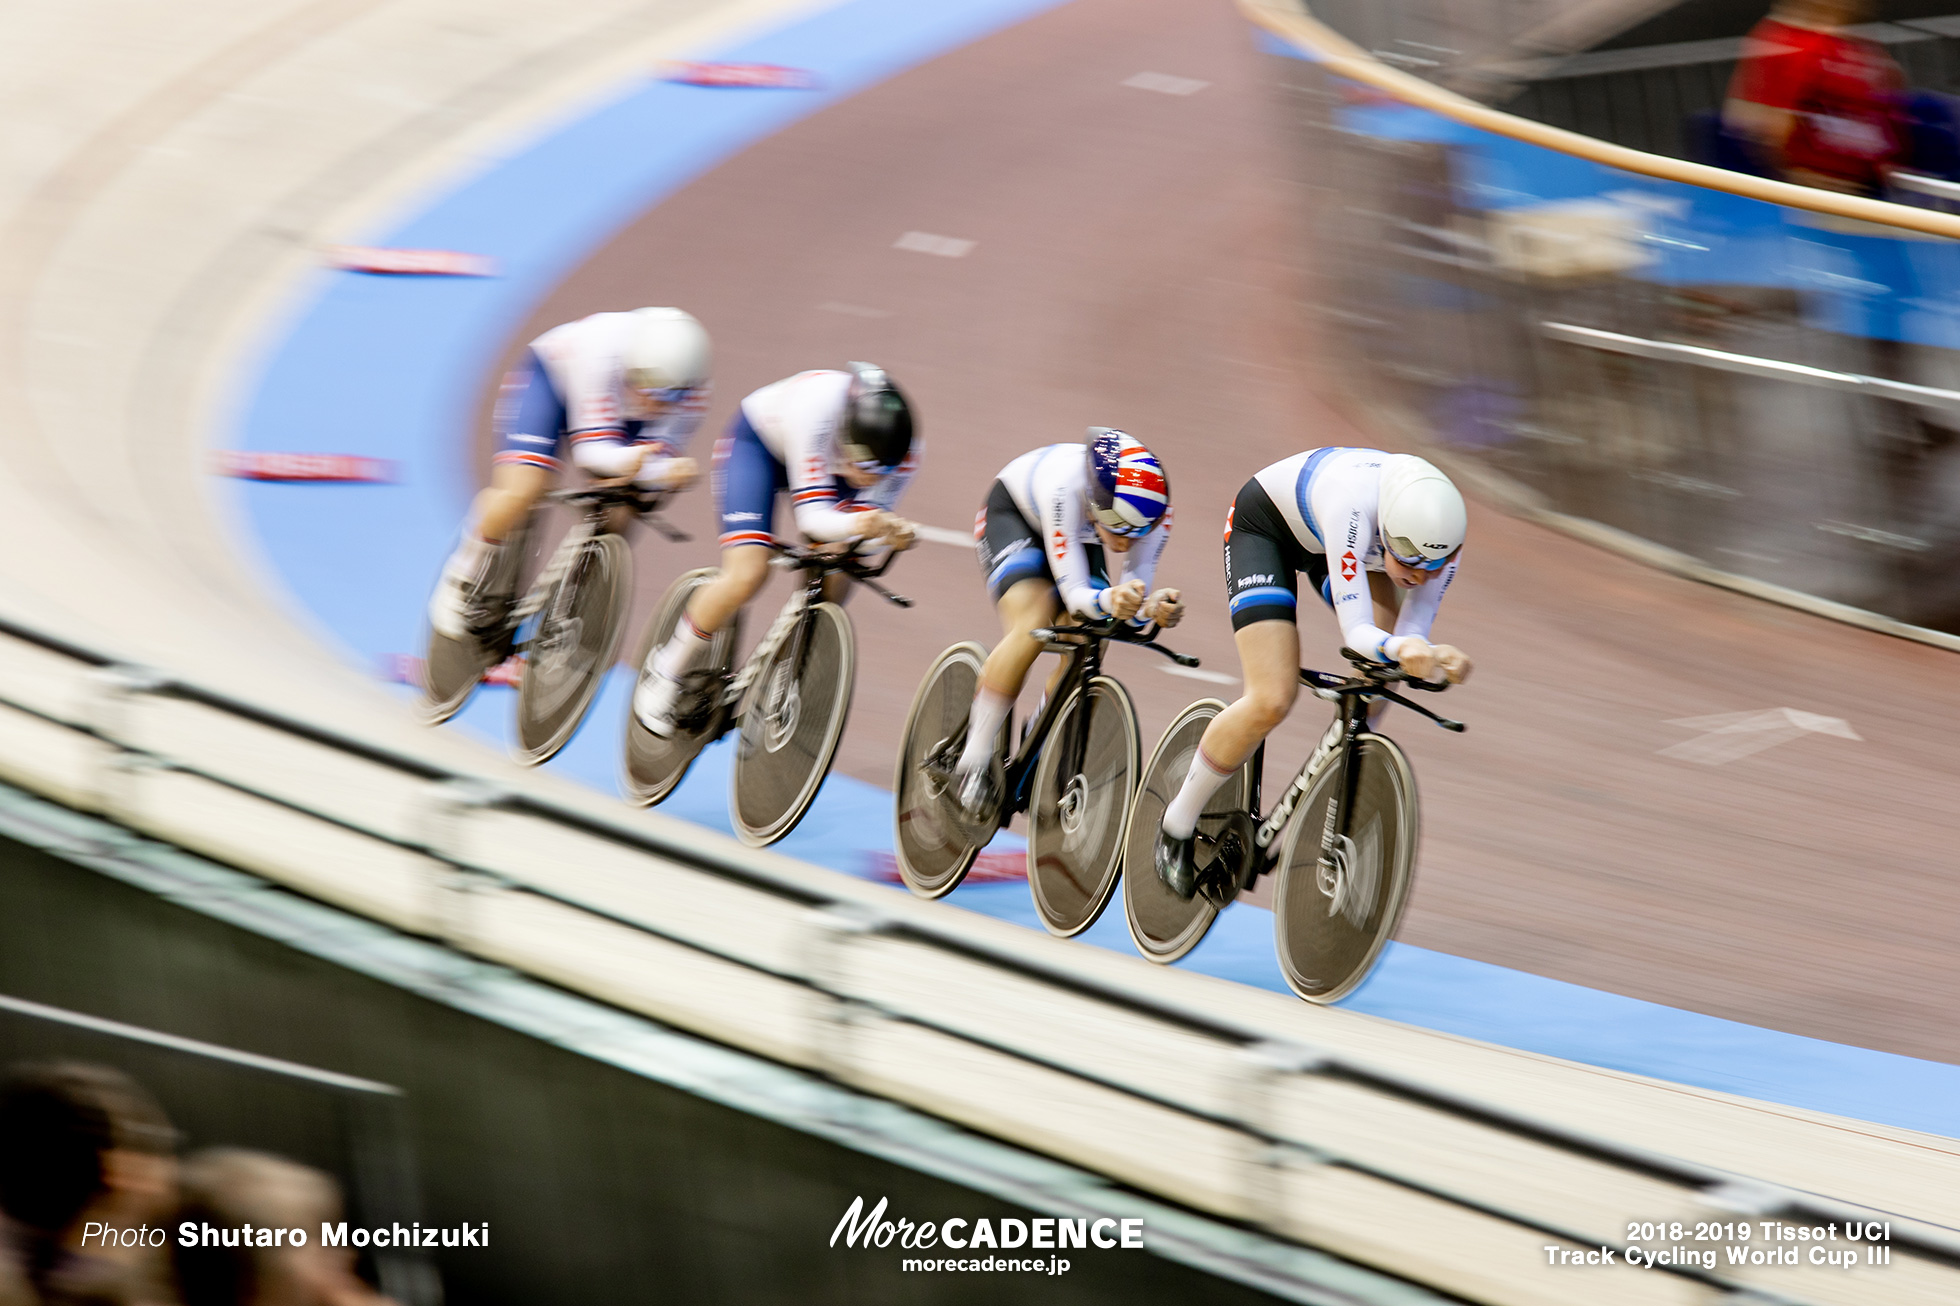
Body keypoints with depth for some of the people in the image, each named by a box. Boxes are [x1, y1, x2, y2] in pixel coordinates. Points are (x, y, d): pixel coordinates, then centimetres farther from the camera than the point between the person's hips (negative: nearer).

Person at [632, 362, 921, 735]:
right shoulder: (817, 411, -44)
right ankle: (666, 671, -1)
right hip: (757, 441, -5)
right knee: (747, 574, -21)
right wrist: (852, 524, -64)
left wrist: (895, 532, -46)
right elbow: (811, 514, -43)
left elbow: (870, 514, -23)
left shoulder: (902, 450, -31)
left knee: (833, 582, -11)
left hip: (829, 463, 5)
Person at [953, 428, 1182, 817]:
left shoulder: (1153, 508, -32)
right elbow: (1073, 595, -43)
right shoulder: (1065, 488, -44)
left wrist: (1152, 607, -50)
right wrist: (1110, 601, -64)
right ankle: (974, 761, -18)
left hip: (1079, 535, 5)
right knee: (1033, 626, -29)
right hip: (1012, 513, -5)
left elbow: (1137, 592, -27)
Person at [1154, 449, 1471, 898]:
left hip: (1324, 541, 6)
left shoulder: (1443, 536, -28)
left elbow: (1410, 635, -24)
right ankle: (1177, 826, 3)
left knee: (1384, 666, -15)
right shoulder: (1353, 507, -44)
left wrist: (1436, 658, -47)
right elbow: (1356, 631, -45)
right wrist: (1398, 647, -66)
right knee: (1272, 702, -19)